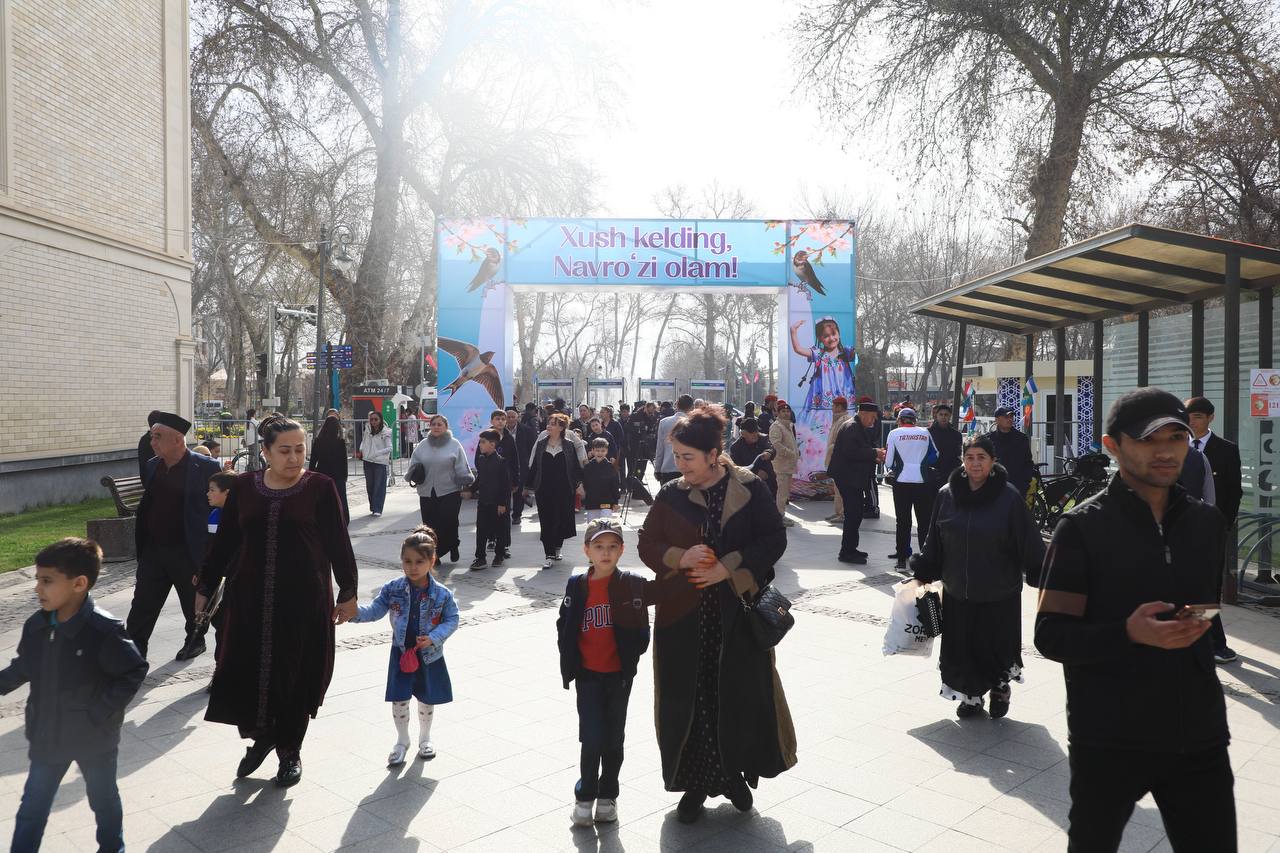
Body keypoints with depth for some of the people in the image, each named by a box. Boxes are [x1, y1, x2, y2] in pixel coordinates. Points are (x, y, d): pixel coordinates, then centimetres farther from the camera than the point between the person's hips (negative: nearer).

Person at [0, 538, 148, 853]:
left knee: (103, 799, 18)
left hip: (95, 738, -4)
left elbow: (134, 672, -22)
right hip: (47, 735, 4)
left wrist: (99, 714, -23)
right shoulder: (36, 625, -7)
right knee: (32, 806, 17)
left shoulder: (104, 630, -27)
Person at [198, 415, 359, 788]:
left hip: (304, 599, -2)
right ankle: (259, 737, 32)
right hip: (249, 597, 3)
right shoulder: (244, 487, 3)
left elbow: (338, 544, -3)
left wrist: (348, 592, -2)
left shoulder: (320, 487, -6)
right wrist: (205, 587, 12)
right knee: (247, 671, 5)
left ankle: (290, 751, 26)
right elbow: (224, 541, 9)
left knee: (297, 674, 7)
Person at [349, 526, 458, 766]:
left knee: (427, 700, 15)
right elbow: (375, 611, -7)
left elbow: (452, 620, -7)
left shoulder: (442, 594, -15)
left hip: (430, 655, -1)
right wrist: (355, 612, -26)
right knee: (399, 700, 4)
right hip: (401, 653, 1)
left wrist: (433, 638, -20)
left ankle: (425, 738, 39)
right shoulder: (392, 589, -10)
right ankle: (402, 742, 27)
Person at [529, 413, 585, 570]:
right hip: (544, 489, 1)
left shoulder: (569, 445, 0)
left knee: (562, 520, 7)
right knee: (546, 521, -2)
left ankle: (557, 548, 30)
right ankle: (549, 556, 0)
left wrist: (578, 484, -5)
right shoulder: (541, 444, 4)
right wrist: (529, 485, 7)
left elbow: (575, 466, 2)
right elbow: (533, 466, 7)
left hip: (564, 489, -1)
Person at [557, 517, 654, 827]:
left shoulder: (633, 584, -8)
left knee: (614, 738, 12)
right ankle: (584, 796, 17)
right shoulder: (577, 586, -4)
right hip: (588, 674, 0)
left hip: (620, 674, 0)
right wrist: (570, 665, 0)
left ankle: (607, 795, 29)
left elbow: (641, 629, -1)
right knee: (592, 739, -2)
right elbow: (564, 627, 3)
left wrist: (632, 655, -12)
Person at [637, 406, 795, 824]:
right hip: (683, 617, 2)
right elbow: (647, 544, 5)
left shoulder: (750, 489, -5)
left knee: (741, 693, 7)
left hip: (737, 614, -1)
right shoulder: (671, 495, 2)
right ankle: (695, 782, 21)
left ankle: (734, 773, 30)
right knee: (687, 698, 5)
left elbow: (774, 539, -6)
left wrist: (728, 568, -17)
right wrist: (680, 558, -15)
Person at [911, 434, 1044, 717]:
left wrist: (1041, 576, -7)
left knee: (997, 646, 8)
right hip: (957, 592, 3)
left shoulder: (1009, 497, -10)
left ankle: (1000, 689, 37)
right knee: (962, 648, 10)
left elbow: (1030, 543, -6)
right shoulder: (947, 495, -1)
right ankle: (971, 696, 33)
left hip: (1000, 595, -3)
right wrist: (922, 574, 12)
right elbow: (934, 541, 9)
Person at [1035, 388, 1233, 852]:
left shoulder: (1209, 523, 6)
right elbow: (1051, 635, -13)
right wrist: (1129, 634, -28)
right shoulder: (1082, 527, -10)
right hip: (1109, 739, -4)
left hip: (1198, 736, 4)